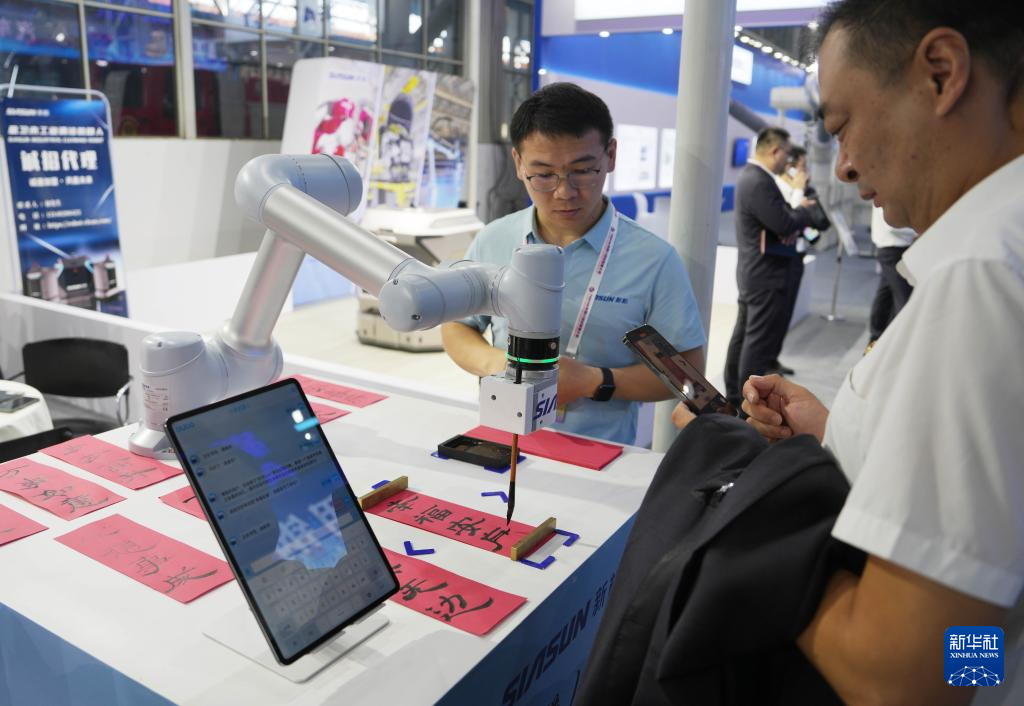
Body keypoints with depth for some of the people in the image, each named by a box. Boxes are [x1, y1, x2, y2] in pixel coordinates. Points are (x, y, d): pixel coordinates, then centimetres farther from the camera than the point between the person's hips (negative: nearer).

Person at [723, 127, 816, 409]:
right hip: (767, 274, -11)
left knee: (744, 335, 14)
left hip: (754, 272, 11)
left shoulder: (752, 176, 12)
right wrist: (803, 210, -4)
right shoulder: (759, 183, -21)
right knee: (760, 341, -5)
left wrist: (793, 221, -1)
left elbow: (778, 217, 17)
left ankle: (734, 396, 23)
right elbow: (785, 224, -22)